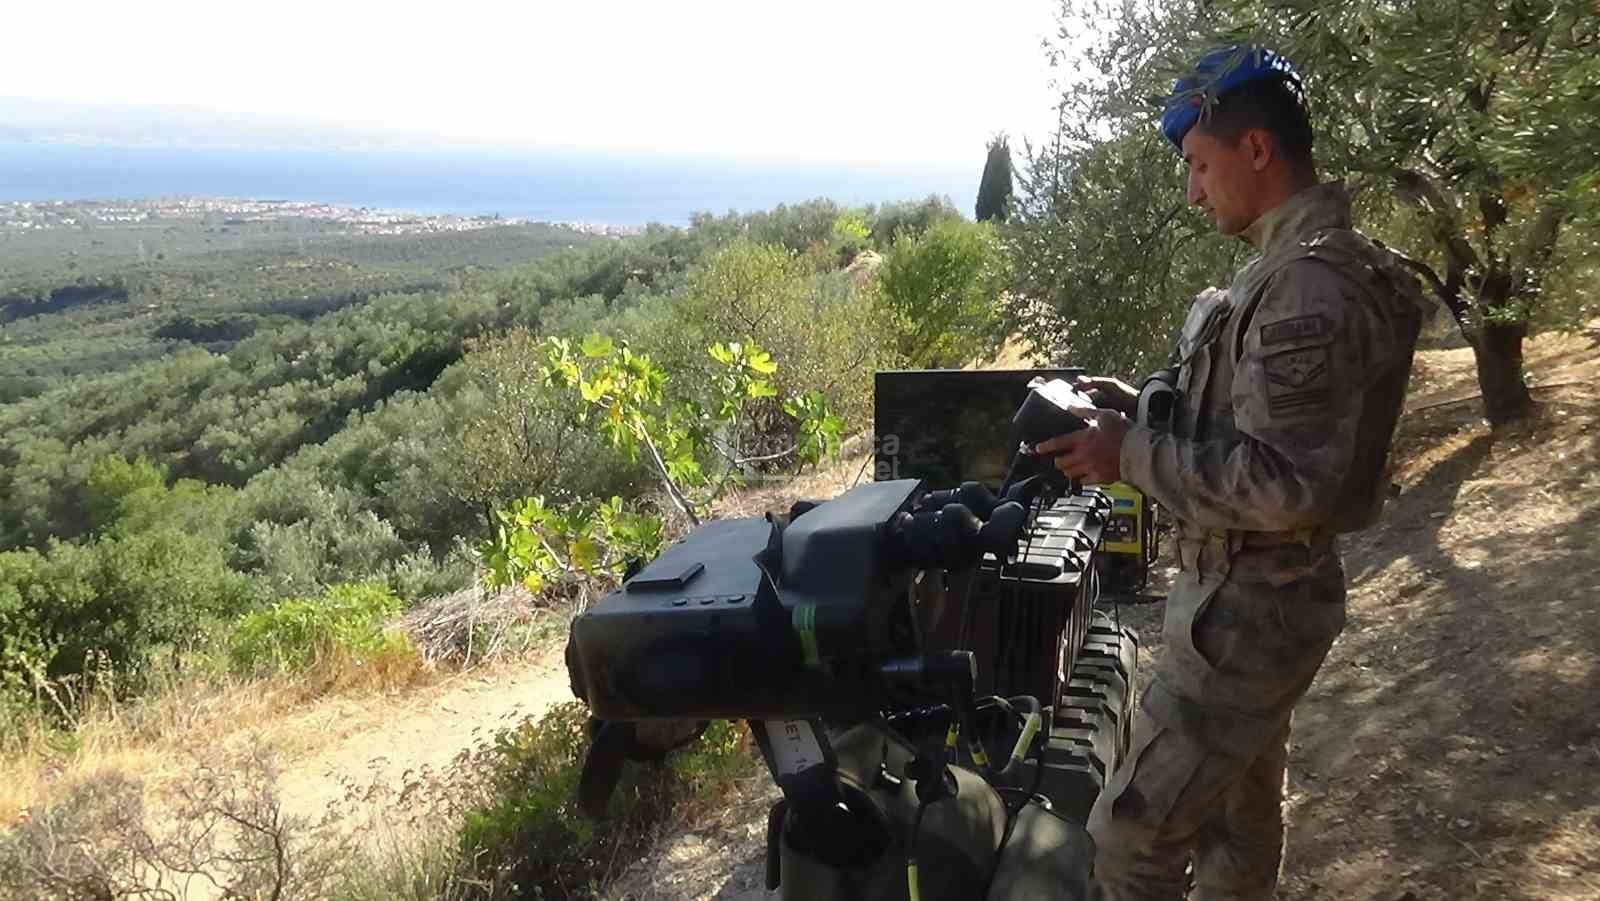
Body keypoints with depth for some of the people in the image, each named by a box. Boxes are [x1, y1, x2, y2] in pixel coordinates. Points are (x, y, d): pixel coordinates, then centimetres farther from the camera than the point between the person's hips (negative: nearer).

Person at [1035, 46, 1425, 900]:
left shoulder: (1308, 286, -23)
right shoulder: (1305, 262, 11)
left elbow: (1287, 483, -28)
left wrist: (1132, 455, -22)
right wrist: (1147, 410, 8)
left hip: (1246, 610, -10)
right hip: (1257, 593, 10)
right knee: (1237, 816, 23)